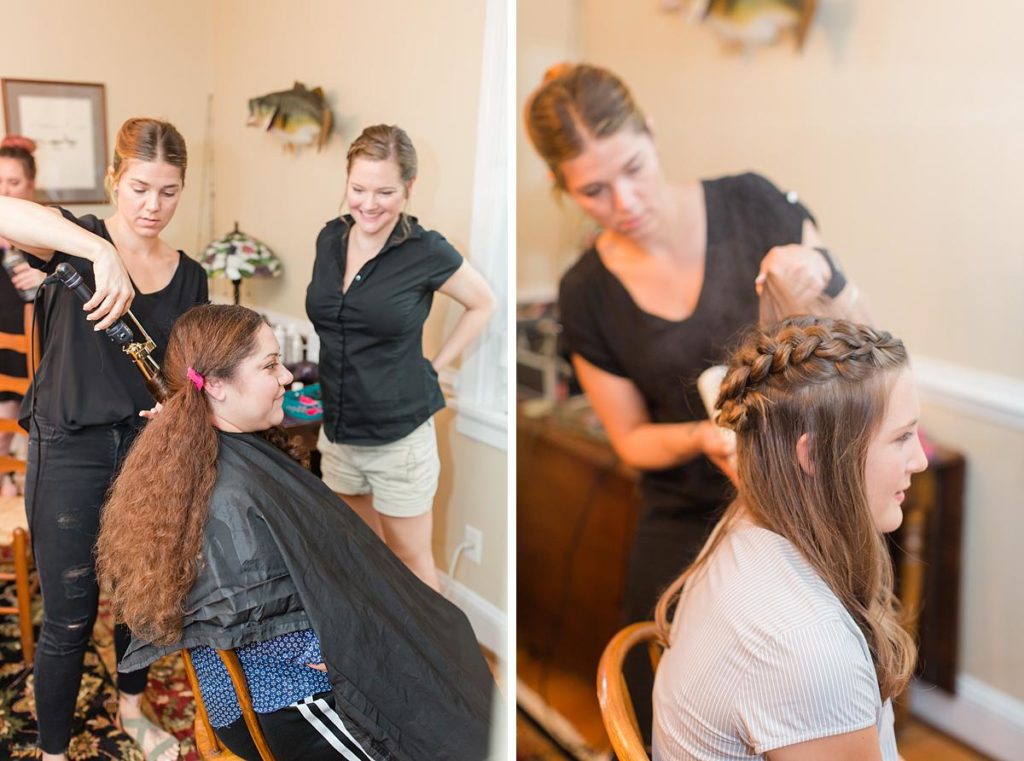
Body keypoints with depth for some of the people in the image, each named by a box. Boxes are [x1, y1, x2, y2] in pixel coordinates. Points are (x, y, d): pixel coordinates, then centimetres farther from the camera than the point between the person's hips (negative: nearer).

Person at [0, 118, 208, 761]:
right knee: (70, 617, 5)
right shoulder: (79, 239, -10)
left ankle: (132, 707, 45)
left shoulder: (189, 276, 4)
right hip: (69, 454, -4)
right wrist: (102, 252, -41)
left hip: (149, 450, 5)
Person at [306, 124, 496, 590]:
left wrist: (434, 365, -4)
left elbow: (483, 305, 0)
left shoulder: (426, 252, -14)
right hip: (338, 431, 5)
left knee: (410, 561, 9)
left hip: (399, 438, -5)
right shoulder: (330, 238, 1)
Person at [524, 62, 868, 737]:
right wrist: (702, 437, -20)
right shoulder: (588, 295, -7)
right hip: (686, 524, 1)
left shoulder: (751, 205, -10)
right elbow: (632, 440, 1)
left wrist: (823, 273, -23)